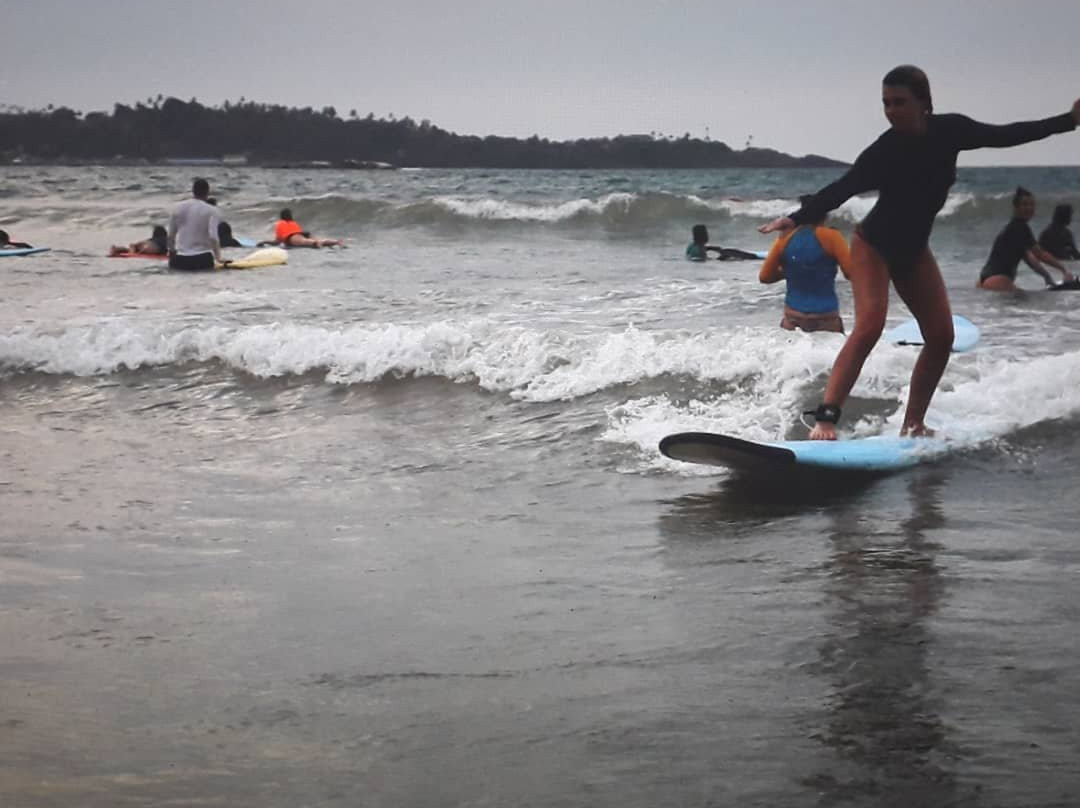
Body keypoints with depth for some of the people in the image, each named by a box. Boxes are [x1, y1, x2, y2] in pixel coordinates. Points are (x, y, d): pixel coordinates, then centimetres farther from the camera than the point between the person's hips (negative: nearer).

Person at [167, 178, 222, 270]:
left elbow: (171, 235, 10)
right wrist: (218, 258, -7)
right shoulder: (211, 210, -6)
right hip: (202, 260, -3)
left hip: (180, 260, 3)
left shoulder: (178, 208, 4)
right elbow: (213, 237, -17)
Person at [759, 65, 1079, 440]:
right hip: (873, 246, -6)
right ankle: (825, 419, -30)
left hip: (913, 250, 6)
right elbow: (840, 189, -27)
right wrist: (796, 218, -40)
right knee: (869, 326, -24)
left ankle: (913, 424, 11)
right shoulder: (883, 152, -23)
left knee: (941, 336, 0)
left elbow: (1004, 135, 0)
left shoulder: (949, 131, -11)